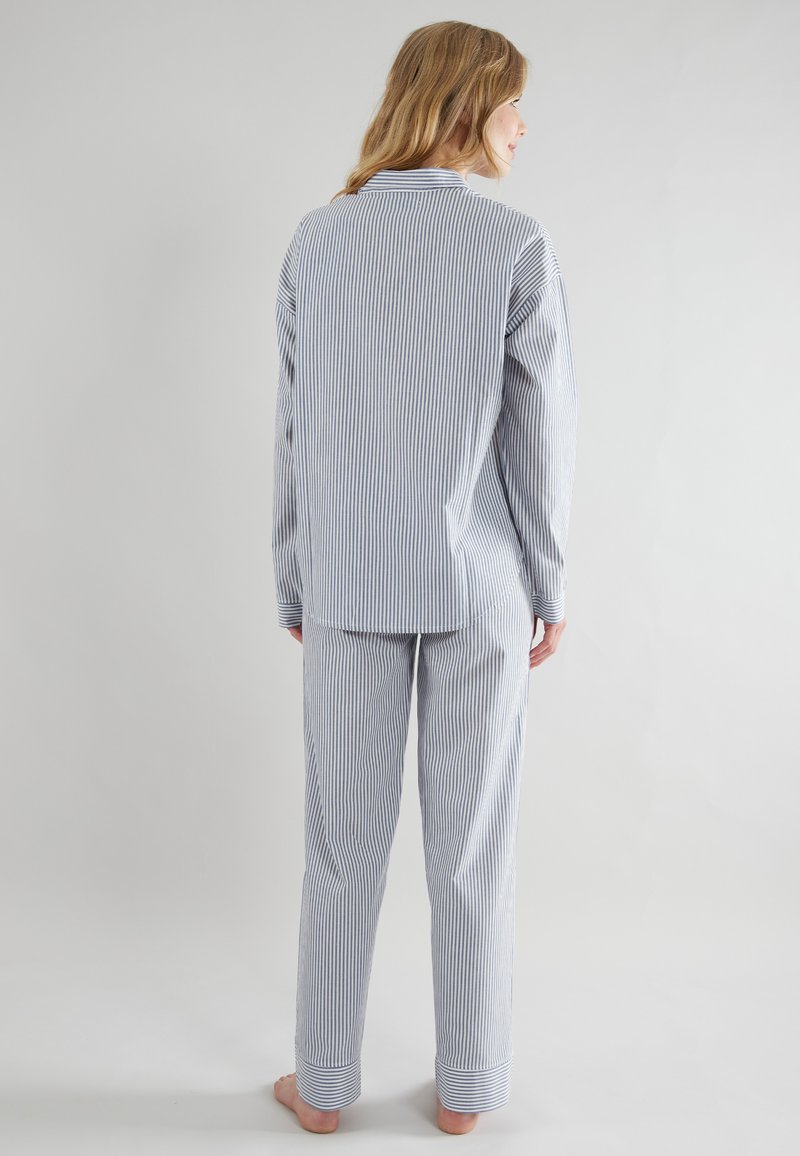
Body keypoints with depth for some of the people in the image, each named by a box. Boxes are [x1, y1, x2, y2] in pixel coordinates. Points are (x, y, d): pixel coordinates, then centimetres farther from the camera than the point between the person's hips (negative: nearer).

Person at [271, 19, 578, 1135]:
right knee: (473, 847, 11)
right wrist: (551, 590, 4)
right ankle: (466, 1086, 26)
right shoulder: (517, 243, -9)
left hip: (351, 585, 2)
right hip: (478, 587, -2)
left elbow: (296, 429, 1)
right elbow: (541, 436, -8)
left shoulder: (317, 240, 0)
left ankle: (325, 1084, 25)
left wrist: (294, 582, 10)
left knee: (344, 844, 12)